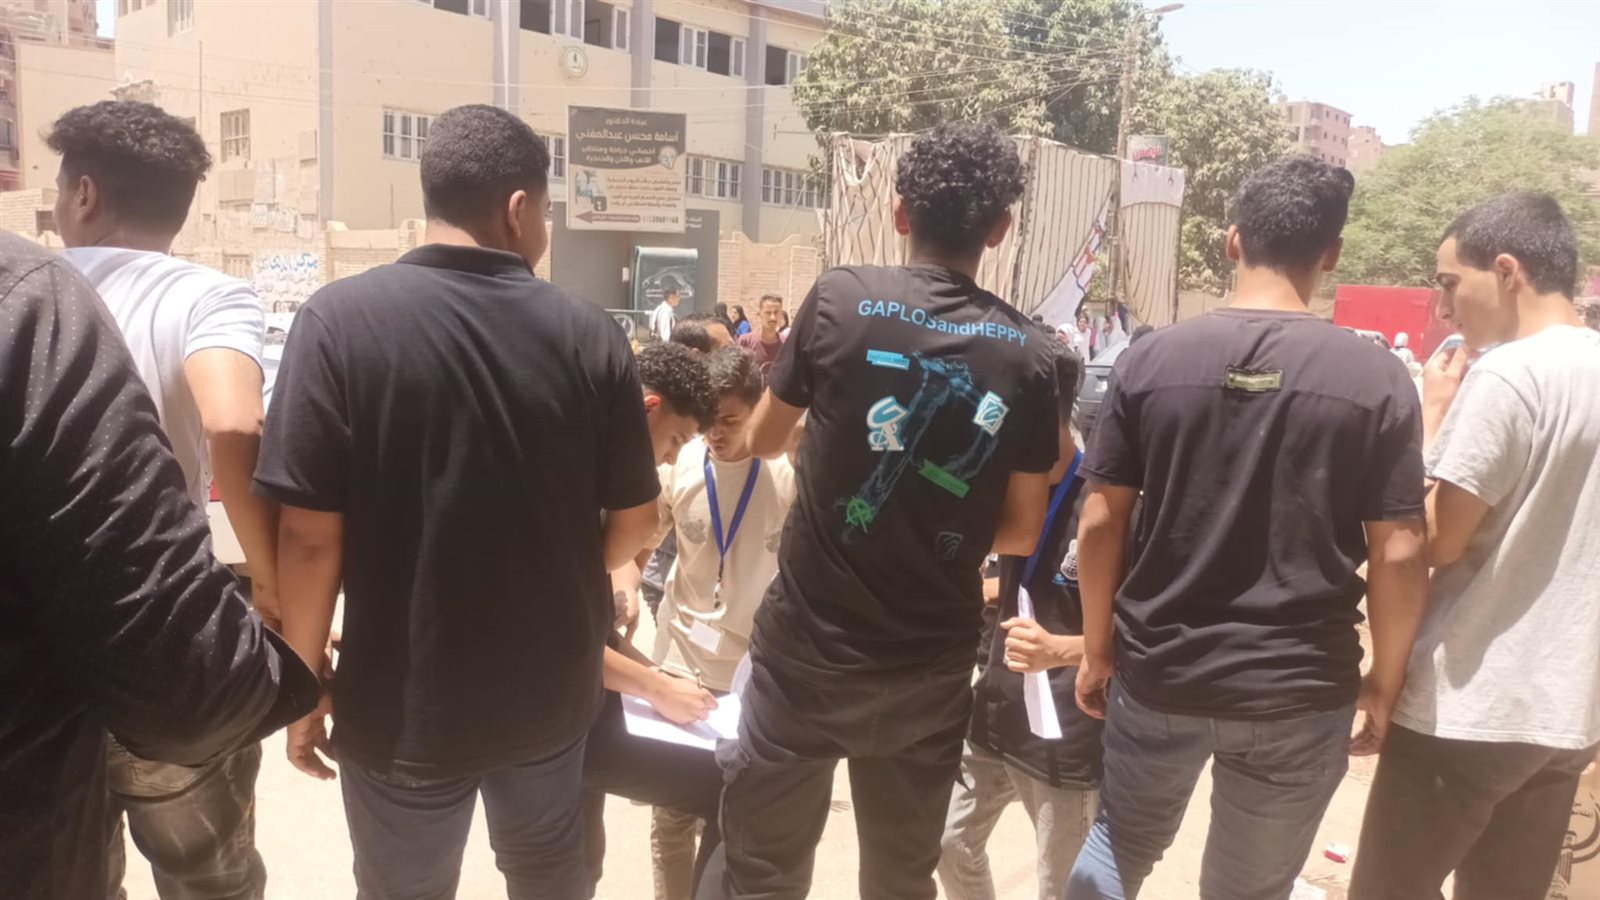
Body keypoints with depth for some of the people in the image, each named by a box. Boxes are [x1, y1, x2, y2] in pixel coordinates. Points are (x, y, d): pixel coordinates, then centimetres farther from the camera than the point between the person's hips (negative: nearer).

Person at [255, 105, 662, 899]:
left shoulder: (341, 319, -16)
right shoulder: (588, 333, -10)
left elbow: (310, 534, -16)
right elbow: (635, 521, -3)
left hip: (403, 703, -1)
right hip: (552, 687, 2)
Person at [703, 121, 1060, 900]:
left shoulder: (840, 300, -9)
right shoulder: (1029, 354, -4)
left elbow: (764, 440, 4)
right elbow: (1020, 531, 1)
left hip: (810, 646, -2)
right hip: (931, 665, 3)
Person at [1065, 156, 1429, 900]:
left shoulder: (1150, 360, -7)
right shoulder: (1376, 379, -9)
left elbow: (1099, 524, -5)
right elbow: (1398, 554, -7)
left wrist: (1097, 649, 7)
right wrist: (1385, 682, 7)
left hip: (1159, 675, 1)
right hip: (1299, 693, 0)